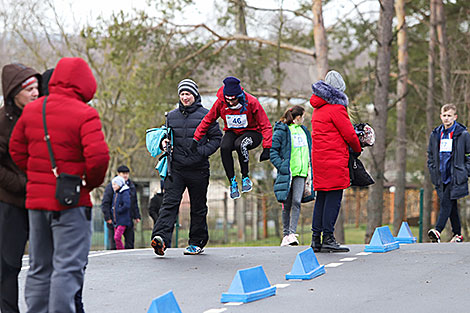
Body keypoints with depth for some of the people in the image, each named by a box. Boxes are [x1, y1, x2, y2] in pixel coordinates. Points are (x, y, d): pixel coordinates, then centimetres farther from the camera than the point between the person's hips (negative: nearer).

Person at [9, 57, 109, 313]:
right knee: (68, 267, -4)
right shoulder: (84, 114, -12)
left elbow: (16, 149, 16)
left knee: (39, 268, 15)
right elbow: (98, 155, -21)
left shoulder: (32, 109, 8)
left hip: (36, 198, 6)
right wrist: (91, 183, -4)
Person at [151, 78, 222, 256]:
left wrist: (202, 152, -12)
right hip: (176, 168, 2)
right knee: (169, 203, -13)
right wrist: (164, 142, 1)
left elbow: (216, 138, 2)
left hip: (198, 169, -2)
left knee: (198, 208, 8)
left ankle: (197, 242, 19)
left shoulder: (205, 115, 1)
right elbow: (167, 135, 24)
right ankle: (161, 238, -26)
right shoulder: (172, 116, 12)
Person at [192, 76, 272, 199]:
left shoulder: (251, 102, -22)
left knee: (239, 144, -37)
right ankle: (232, 182, -19)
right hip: (232, 132, 3)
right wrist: (196, 139, -7)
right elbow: (207, 120, 0)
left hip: (252, 132, -3)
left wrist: (266, 148, -24)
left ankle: (245, 177, -17)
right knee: (224, 148, -31)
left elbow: (265, 126, -16)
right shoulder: (220, 102, -14)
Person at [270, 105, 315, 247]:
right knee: (287, 205, 1)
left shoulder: (303, 131, 16)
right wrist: (281, 166, -15)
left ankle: (292, 233, -15)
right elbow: (272, 150, -7)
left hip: (301, 172, 4)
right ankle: (286, 234, 8)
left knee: (296, 202, -11)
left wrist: (309, 168, 17)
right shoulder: (281, 131, -4)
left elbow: (308, 150, 26)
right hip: (287, 173, -4)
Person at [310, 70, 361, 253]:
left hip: (318, 157, 8)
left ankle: (316, 238, 11)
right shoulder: (336, 107, -11)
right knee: (334, 198, -6)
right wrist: (358, 149, 10)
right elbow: (349, 134, -8)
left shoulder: (318, 107, 16)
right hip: (335, 158, -8)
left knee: (321, 197, 11)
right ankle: (328, 239, -9)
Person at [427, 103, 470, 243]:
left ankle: (438, 231, -25)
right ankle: (457, 234, 18)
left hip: (456, 176, -5)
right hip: (441, 177, 5)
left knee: (446, 202, -16)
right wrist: (433, 171, 11)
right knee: (451, 205, 10)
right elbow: (430, 155, 21)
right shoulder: (435, 135, 12)